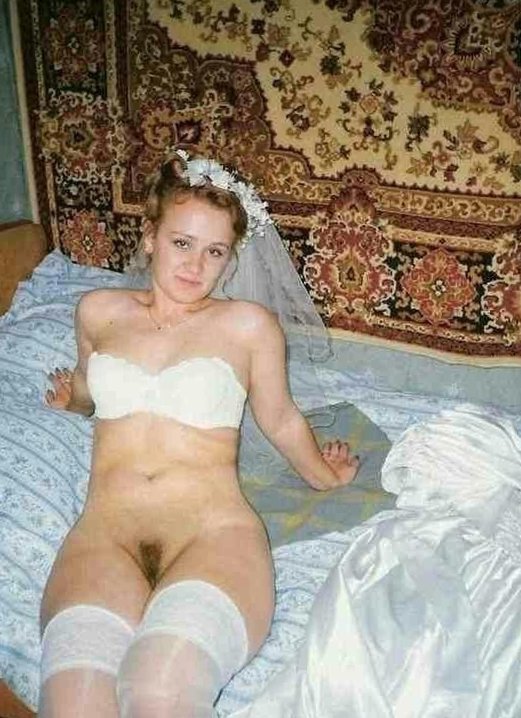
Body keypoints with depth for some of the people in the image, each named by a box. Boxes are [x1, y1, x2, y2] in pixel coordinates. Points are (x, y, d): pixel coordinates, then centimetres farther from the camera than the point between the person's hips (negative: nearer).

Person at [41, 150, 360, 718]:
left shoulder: (249, 324, 9)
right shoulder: (98, 311, 17)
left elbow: (280, 419, 23)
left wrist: (323, 477, 32)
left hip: (212, 530, -1)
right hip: (104, 533, 2)